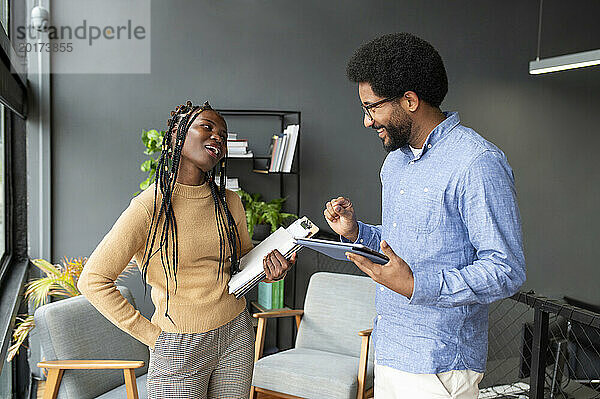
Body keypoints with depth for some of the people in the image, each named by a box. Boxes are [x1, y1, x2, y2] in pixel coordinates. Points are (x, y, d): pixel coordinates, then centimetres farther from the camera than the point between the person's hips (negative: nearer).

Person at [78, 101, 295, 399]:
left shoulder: (229, 202, 1)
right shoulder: (151, 207, -15)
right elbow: (93, 281, -13)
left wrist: (267, 270, -7)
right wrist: (149, 334, -11)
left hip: (236, 337, 5)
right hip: (178, 348, -5)